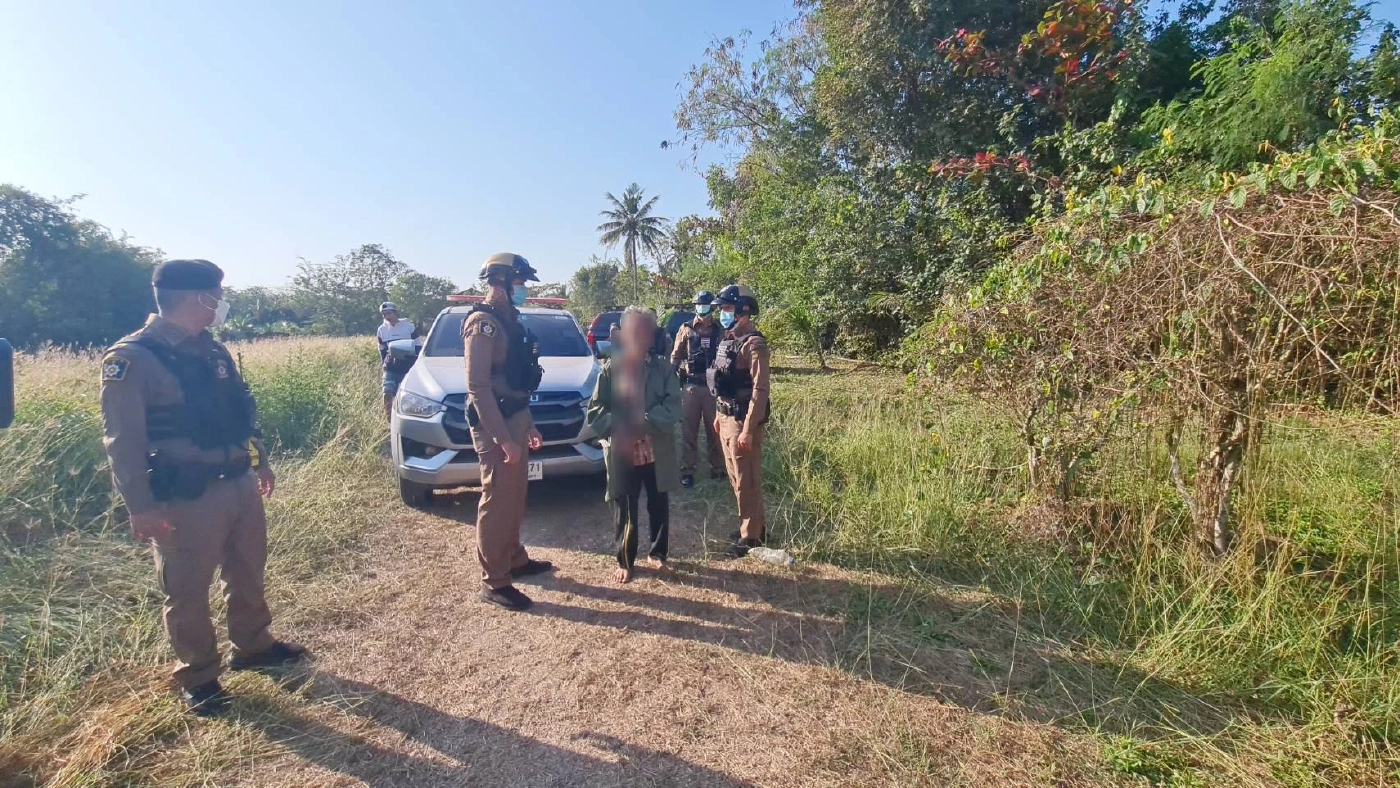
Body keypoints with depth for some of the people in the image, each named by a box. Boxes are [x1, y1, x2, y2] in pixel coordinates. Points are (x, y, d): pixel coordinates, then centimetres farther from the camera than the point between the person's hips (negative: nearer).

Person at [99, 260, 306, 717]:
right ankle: (198, 678, 26)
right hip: (185, 500, -7)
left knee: (248, 576, 19)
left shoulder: (212, 350, 9)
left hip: (239, 486, 7)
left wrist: (260, 460, 21)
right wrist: (140, 507, -20)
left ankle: (252, 647, 38)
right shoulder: (132, 359, -14)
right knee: (188, 593, 9)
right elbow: (123, 441, -16)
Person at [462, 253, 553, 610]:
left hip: (515, 419, 9)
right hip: (494, 426, -9)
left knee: (515, 497, 18)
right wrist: (503, 438, -24)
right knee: (497, 502, -1)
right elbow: (478, 387, -21)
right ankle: (493, 582, 9)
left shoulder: (508, 320, 14)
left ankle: (515, 560, 33)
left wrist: (528, 425, 17)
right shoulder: (482, 323, -15)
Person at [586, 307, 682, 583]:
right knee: (624, 511, 8)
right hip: (622, 453, -1)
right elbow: (595, 411, -2)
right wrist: (617, 429, -19)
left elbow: (673, 408, -8)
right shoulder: (611, 369, -1)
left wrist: (642, 423, -19)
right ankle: (624, 562, 26)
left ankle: (657, 554, 35)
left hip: (657, 452, 1)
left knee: (659, 505, 14)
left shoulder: (663, 368, 1)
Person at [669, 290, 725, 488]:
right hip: (691, 386, 0)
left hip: (714, 387, 0)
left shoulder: (720, 331, 6)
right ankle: (687, 471, 11)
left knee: (715, 430, 8)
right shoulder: (686, 330, 5)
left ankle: (718, 469, 20)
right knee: (689, 431, 4)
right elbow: (675, 357, 6)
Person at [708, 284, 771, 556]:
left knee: (747, 481, 0)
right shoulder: (728, 340, 12)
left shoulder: (754, 344, -16)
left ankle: (751, 535, 12)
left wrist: (748, 429, -23)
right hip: (727, 418, 9)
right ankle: (752, 524, 31)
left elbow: (760, 390, -20)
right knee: (735, 477, 17)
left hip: (742, 421, -9)